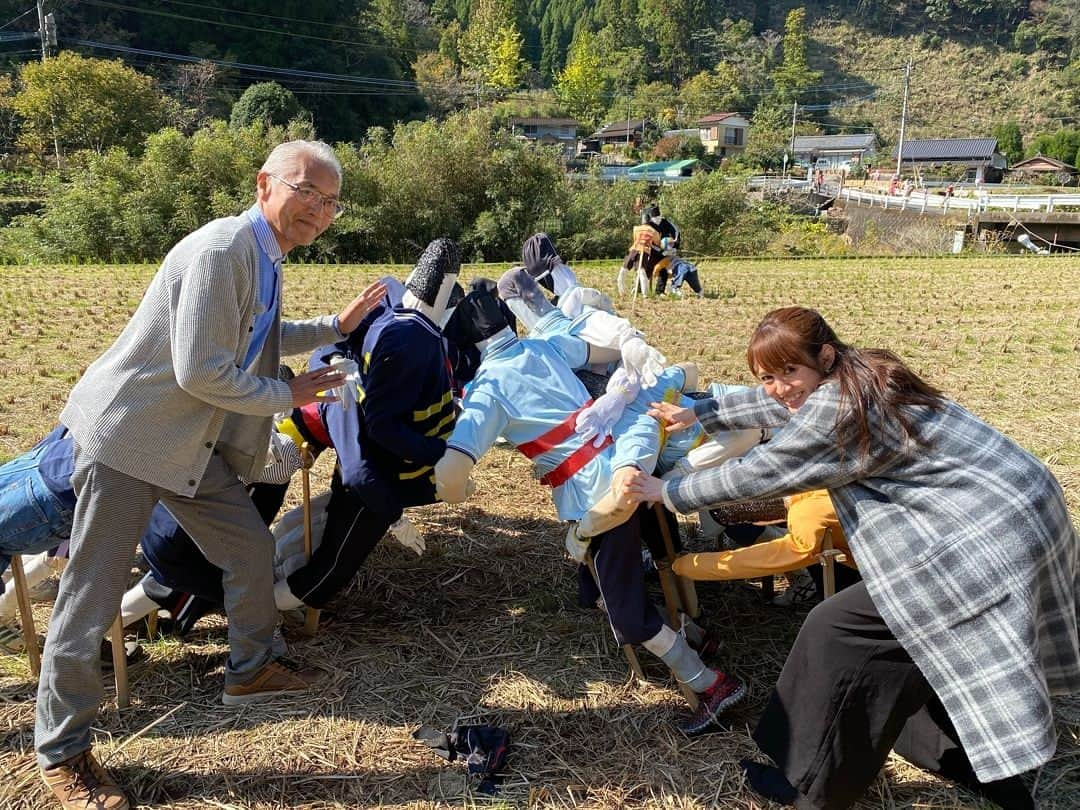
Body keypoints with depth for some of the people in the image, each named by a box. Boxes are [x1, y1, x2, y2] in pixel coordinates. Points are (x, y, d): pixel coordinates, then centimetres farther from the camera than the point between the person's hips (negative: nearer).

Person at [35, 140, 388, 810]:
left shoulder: (263, 255, 8)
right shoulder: (221, 250, -23)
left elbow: (259, 339, 23)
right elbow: (201, 371, -26)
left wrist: (337, 326, 18)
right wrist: (288, 396, -12)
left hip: (195, 441, 9)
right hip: (128, 435, -9)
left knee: (251, 549, 14)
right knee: (92, 598, 2)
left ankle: (251, 670, 37)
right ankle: (62, 753, 20)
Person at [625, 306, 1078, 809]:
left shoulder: (837, 406, -22)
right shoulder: (857, 378, 7)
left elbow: (756, 473, -13)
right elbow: (771, 405, 24)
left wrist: (669, 493, 0)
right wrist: (696, 414, 30)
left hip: (988, 542, -10)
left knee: (837, 632, -4)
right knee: (923, 643, 25)